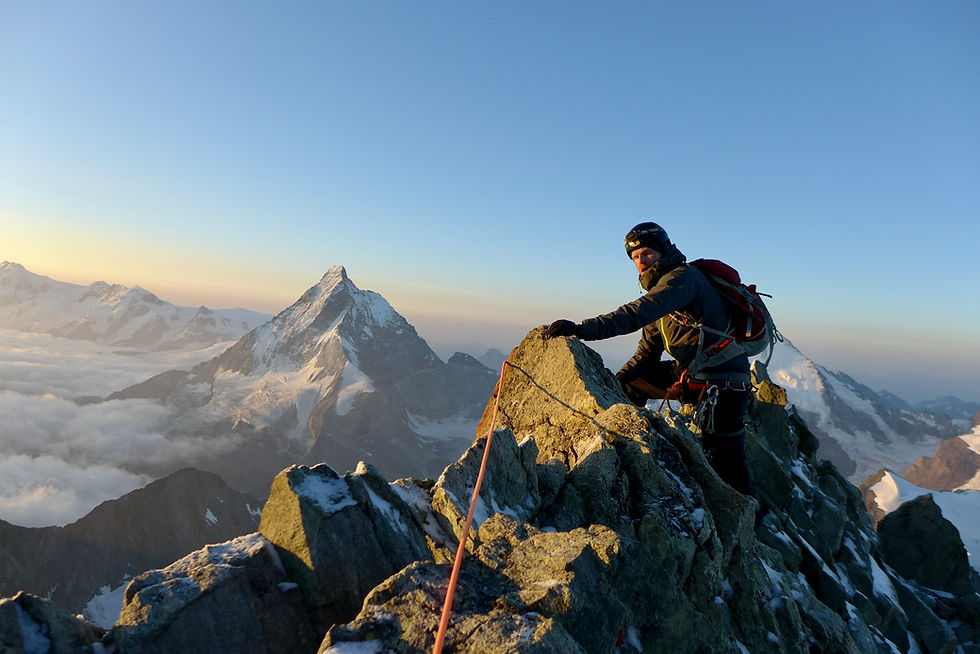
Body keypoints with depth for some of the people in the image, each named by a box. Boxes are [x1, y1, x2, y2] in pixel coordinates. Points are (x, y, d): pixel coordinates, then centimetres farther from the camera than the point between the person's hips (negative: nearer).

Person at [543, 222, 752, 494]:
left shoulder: (684, 276, -15)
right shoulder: (660, 289, 13)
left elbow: (637, 314, -34)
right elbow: (647, 354, 14)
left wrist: (582, 328, -42)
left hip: (723, 382, -9)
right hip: (688, 374, 9)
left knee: (726, 469, -2)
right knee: (630, 382, 13)